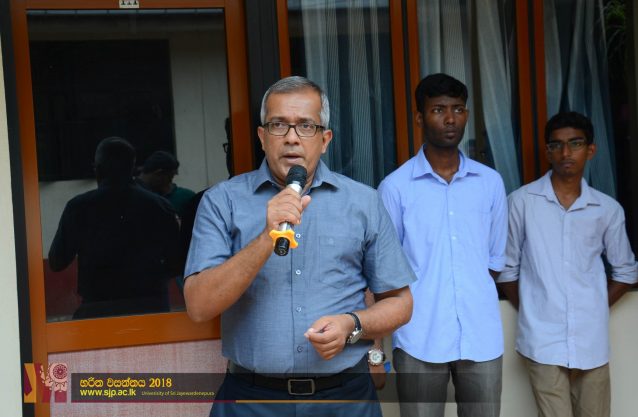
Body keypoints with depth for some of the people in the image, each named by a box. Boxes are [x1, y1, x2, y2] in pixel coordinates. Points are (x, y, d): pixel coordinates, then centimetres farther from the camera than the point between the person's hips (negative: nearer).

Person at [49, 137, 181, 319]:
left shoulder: (78, 207, -2)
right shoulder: (160, 205, 0)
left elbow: (56, 262, 3)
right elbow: (176, 264, 4)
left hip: (97, 310, -1)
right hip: (152, 308, 1)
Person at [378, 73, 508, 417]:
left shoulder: (491, 182, 6)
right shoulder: (395, 186, -4)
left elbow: (496, 257, 13)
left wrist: (477, 301, 5)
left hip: (482, 335, 3)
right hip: (419, 338, -3)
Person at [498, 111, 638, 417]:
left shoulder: (608, 209, 4)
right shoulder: (522, 202, -4)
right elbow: (507, 268, 3)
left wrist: (594, 311, 8)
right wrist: (530, 312, 2)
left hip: (592, 341, 3)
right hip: (543, 341, -3)